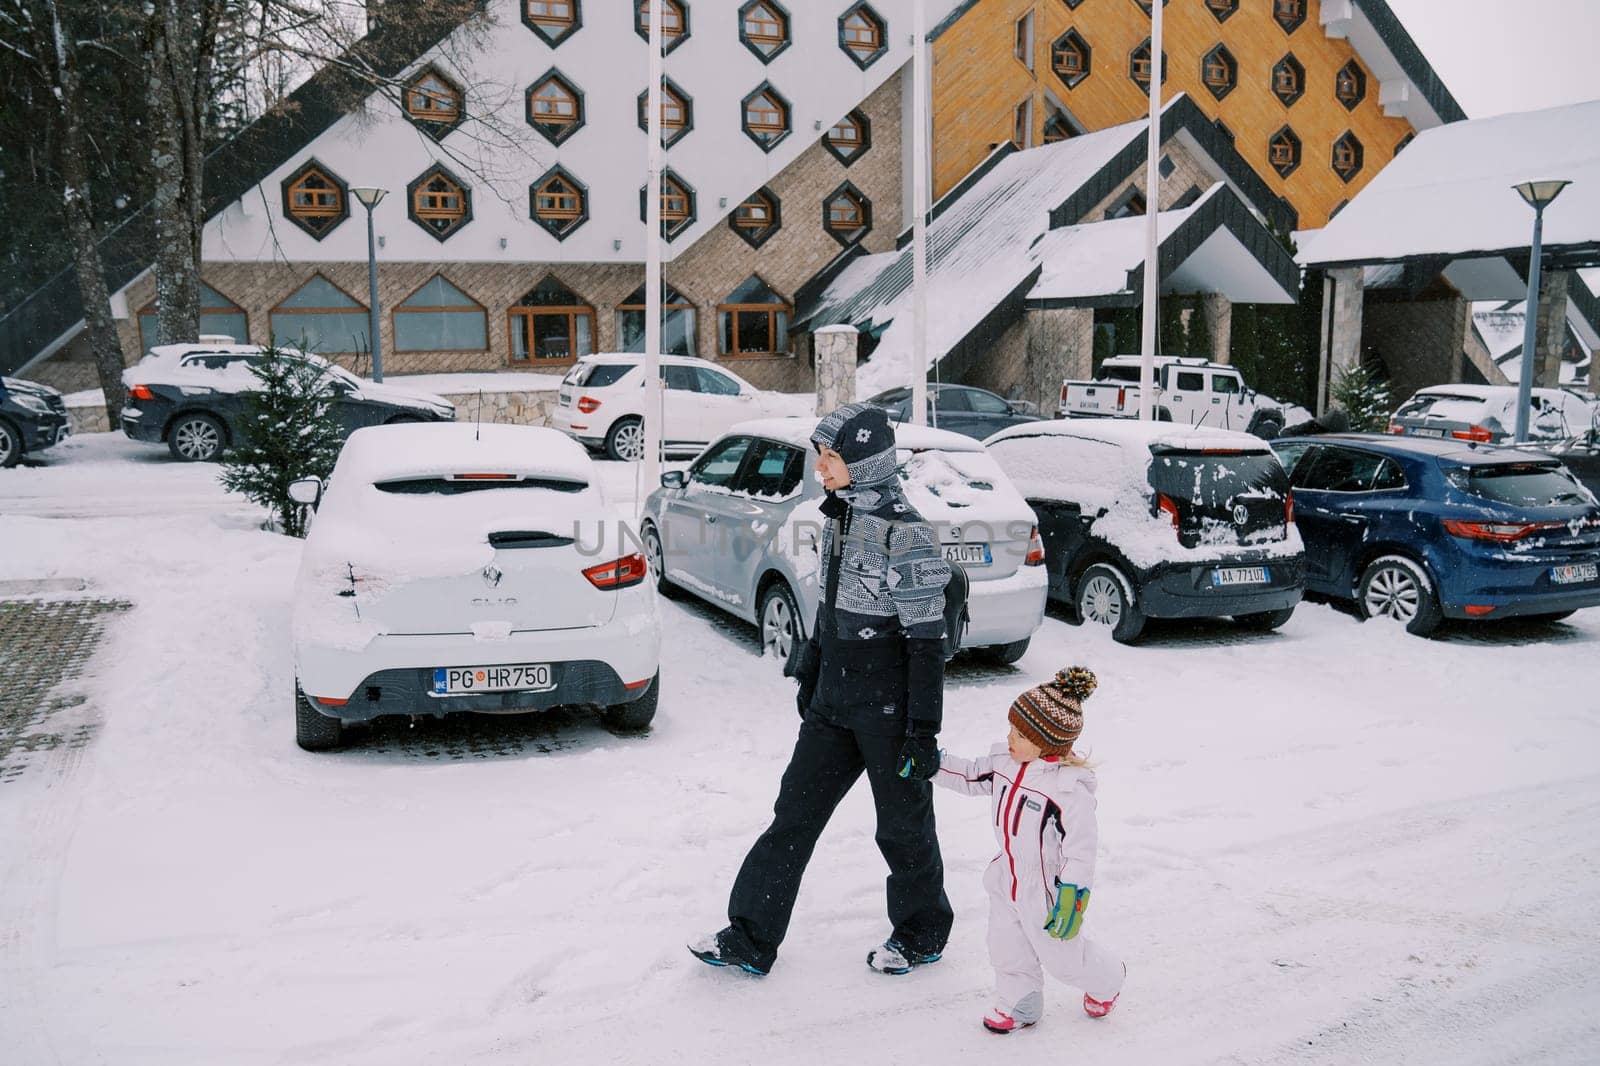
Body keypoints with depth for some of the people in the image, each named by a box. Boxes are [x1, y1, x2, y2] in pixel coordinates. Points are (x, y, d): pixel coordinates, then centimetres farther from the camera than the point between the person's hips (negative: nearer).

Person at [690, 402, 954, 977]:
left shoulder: (904, 531, -19)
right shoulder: (840, 519, 7)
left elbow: (927, 641, -18)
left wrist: (923, 731, -17)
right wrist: (809, 676, 21)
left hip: (888, 709, -8)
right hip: (833, 702, 8)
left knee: (902, 825, 11)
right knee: (794, 814, 10)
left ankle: (922, 934, 33)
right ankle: (750, 940, 18)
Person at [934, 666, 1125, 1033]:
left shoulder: (1070, 787, -30)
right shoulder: (1004, 761, -9)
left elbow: (1080, 848, -26)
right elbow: (970, 776, 9)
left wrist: (1072, 897, -24)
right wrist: (932, 762, -1)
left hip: (1046, 889, -7)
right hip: (1007, 881, 7)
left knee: (1062, 955, 13)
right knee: (1007, 951, 18)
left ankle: (1106, 979, 44)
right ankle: (1019, 1005, 41)